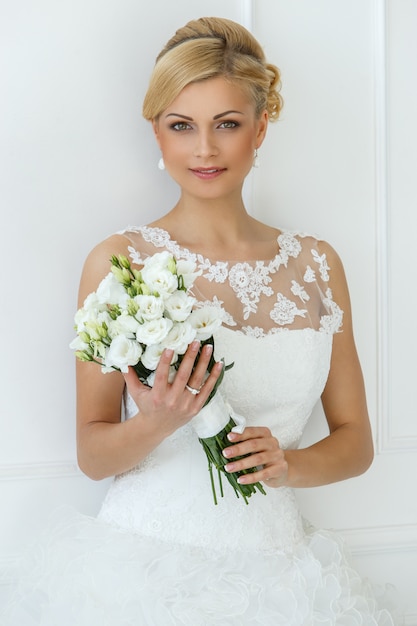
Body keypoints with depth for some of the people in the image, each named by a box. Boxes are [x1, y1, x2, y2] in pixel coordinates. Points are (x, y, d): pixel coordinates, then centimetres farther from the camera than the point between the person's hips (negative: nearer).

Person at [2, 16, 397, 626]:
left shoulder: (316, 265, 3)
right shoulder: (117, 262, -6)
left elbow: (356, 441, 7)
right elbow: (92, 455, -3)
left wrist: (289, 463, -12)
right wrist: (156, 423, -22)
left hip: (271, 568, 3)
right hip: (144, 565, -2)